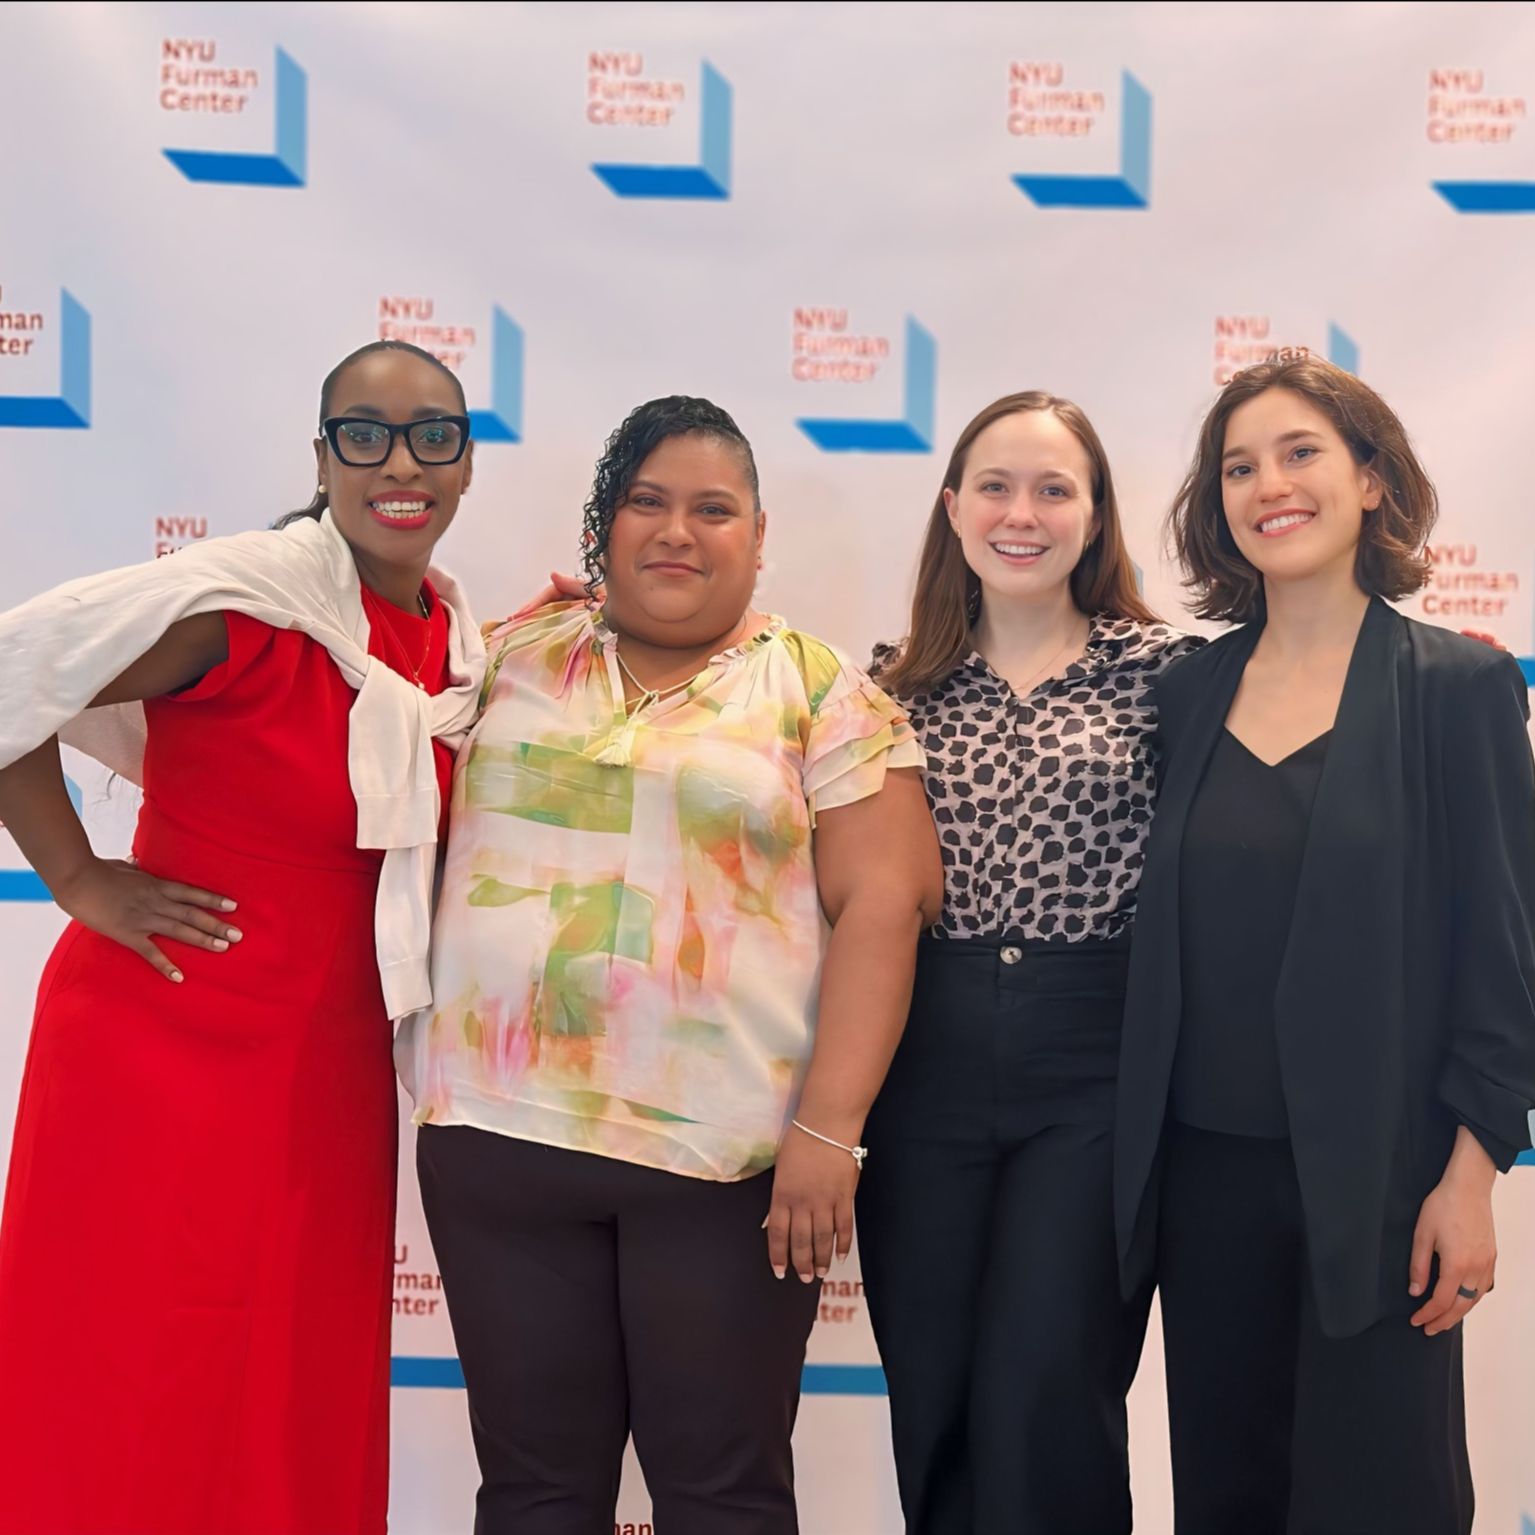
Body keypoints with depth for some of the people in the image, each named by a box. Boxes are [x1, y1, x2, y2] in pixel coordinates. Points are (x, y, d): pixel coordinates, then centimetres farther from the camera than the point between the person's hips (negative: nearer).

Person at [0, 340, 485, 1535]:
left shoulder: (459, 633, 6)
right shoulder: (243, 597, -17)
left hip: (336, 1071, 7)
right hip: (168, 1050, -6)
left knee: (309, 1416, 14)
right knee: (143, 1414, 3)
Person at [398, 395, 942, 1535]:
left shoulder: (822, 690, 1)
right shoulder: (513, 661, 11)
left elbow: (881, 904, -6)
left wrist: (829, 1129, -13)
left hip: (729, 1155, -2)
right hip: (502, 1135, 3)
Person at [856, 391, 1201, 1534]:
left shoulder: (1161, 669, 0)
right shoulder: (902, 681, 9)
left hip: (1095, 1070, -3)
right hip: (927, 1068, 3)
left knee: (1043, 1402, -5)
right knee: (931, 1404, 11)